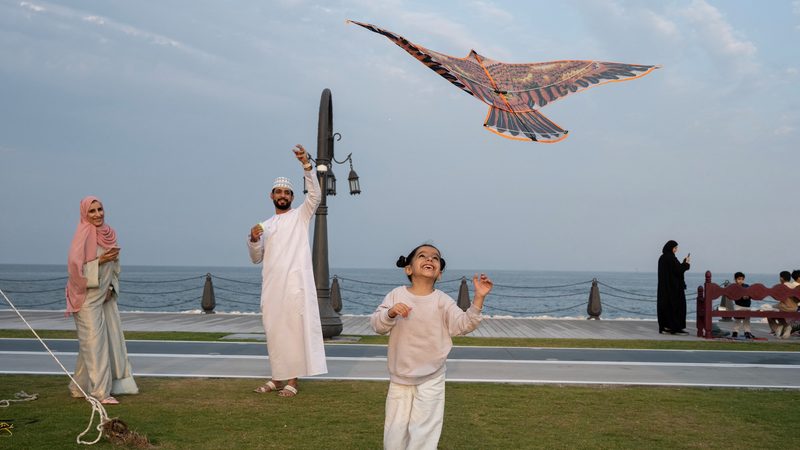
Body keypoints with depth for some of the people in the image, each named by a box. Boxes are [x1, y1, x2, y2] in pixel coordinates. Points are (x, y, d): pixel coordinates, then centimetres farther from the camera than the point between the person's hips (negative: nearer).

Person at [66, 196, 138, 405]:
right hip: (87, 297, -7)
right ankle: (100, 391, -2)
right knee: (94, 342, -6)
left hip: (105, 296, 7)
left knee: (112, 339, 11)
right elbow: (75, 266, -18)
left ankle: (81, 386, 24)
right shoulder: (83, 235, -13)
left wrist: (111, 287, 3)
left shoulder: (109, 233, 6)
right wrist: (100, 260, -21)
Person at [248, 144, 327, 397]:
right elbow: (256, 258, 18)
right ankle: (278, 377, 19)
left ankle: (292, 380, -1)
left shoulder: (300, 216, 8)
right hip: (271, 286, 5)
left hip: (295, 284, -5)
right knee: (274, 332, 9)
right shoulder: (265, 225, 20)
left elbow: (315, 195, -9)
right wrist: (253, 240, -3)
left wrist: (306, 164, -18)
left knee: (295, 330, -5)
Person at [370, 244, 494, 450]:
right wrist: (390, 313, -28)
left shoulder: (442, 301, -7)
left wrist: (478, 298, -26)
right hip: (399, 378, 1)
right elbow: (376, 324, -8)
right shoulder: (396, 295, -5)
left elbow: (464, 325, -15)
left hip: (431, 380, -1)